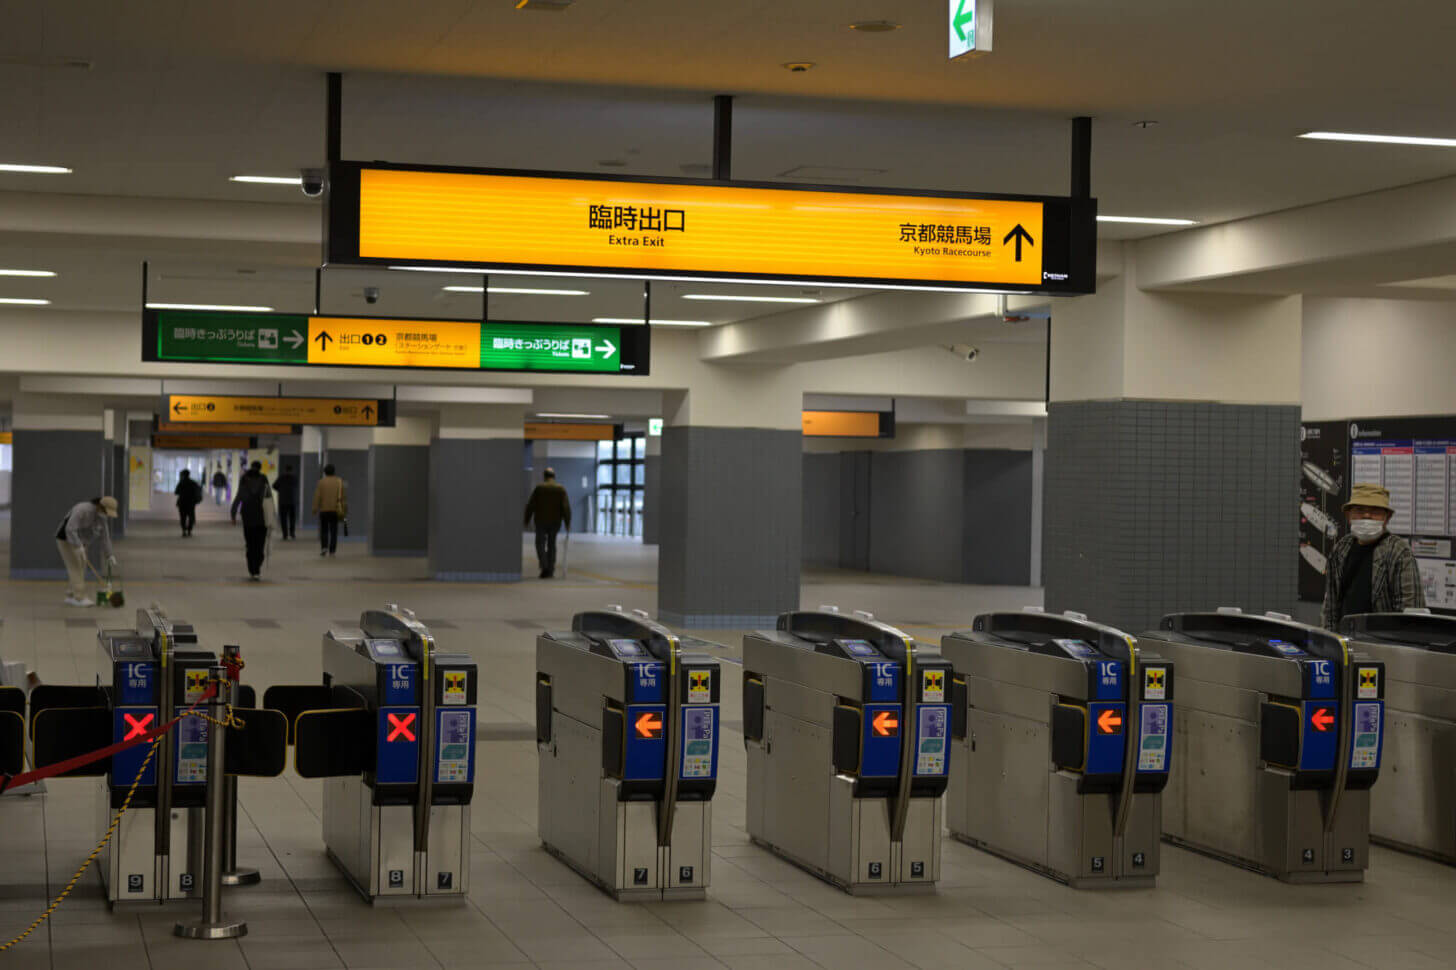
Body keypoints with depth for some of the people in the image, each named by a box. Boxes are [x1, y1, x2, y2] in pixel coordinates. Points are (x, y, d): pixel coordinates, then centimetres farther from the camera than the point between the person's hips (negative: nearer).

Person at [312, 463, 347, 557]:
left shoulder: (321, 482, -3)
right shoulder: (339, 482, 2)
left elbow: (317, 497, -8)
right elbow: (343, 497, 2)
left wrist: (315, 509, -6)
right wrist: (344, 510, 8)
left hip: (324, 510, -1)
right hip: (335, 510, 1)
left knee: (323, 530, 10)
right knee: (333, 531, 5)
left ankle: (324, 547, -6)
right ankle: (332, 551, 1)